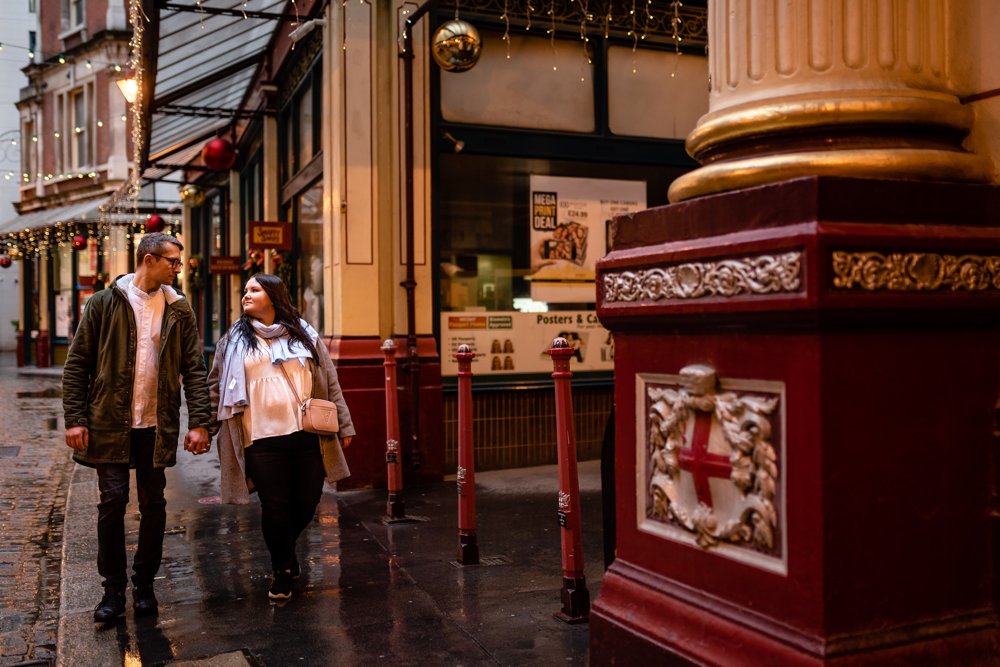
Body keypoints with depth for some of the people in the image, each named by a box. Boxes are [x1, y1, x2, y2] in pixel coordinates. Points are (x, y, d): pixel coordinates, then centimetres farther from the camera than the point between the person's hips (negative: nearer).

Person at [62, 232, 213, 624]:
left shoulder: (179, 310, 6)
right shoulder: (105, 303, -1)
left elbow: (194, 370, 4)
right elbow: (77, 364, 0)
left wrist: (199, 422, -5)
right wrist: (76, 419, -7)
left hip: (157, 426, 2)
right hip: (111, 424, -2)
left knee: (153, 505, 8)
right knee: (112, 501, -1)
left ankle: (144, 584, 23)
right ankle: (113, 589, 14)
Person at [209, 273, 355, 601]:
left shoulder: (304, 335, 10)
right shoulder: (234, 340, 10)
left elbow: (330, 381, 10)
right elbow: (216, 385, 13)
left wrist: (343, 424, 8)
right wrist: (206, 427, 8)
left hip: (307, 435, 1)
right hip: (261, 439, -1)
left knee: (307, 503, 6)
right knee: (275, 507, 0)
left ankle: (285, 547, 36)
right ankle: (283, 571, 22)